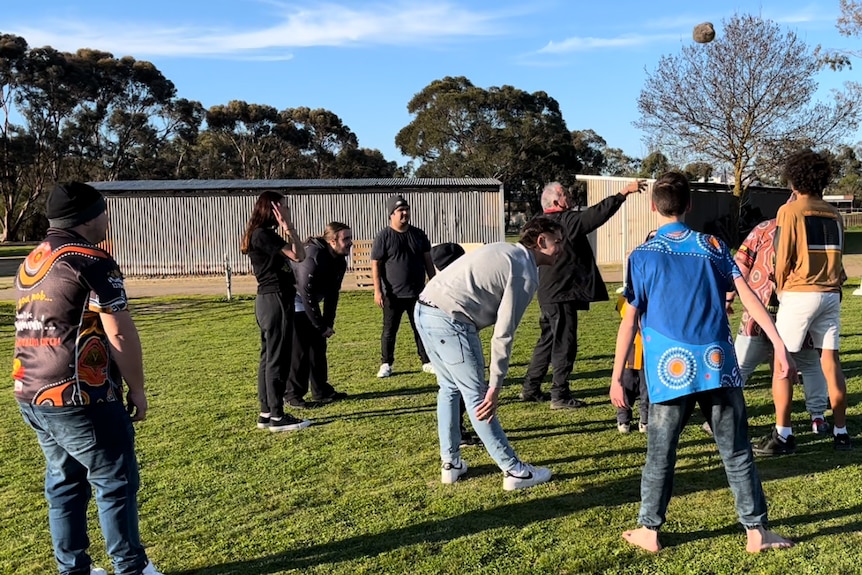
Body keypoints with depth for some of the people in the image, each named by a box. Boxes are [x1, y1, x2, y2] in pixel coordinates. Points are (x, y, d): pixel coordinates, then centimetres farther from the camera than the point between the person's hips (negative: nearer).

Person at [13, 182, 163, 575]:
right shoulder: (91, 262, -14)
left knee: (64, 484, 17)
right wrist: (137, 390, -8)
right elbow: (120, 335, -17)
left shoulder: (30, 263, 13)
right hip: (79, 399, -8)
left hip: (32, 396, 9)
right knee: (116, 483, 3)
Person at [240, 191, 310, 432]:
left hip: (270, 300, 11)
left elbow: (297, 254, 13)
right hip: (275, 300, -11)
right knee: (278, 359, -5)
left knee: (269, 357, 12)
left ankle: (266, 414, 19)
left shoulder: (263, 234, 16)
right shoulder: (263, 234, -14)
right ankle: (277, 417, 1)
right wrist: (288, 227, -17)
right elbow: (298, 255, -19)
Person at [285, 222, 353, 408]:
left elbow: (332, 294, 3)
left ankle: (322, 391, 16)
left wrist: (328, 323, -3)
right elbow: (306, 294, -28)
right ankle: (293, 395, 3)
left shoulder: (339, 261, -4)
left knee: (318, 347, 8)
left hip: (311, 304, 8)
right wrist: (321, 326, -23)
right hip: (294, 304, -8)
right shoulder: (312, 257, -29)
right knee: (298, 350, -8)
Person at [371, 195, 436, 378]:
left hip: (417, 293, 3)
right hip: (393, 295, -3)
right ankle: (386, 364, 19)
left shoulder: (418, 234, 6)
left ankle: (427, 362, 19)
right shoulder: (383, 237, -6)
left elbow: (428, 261, 11)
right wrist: (377, 290, -12)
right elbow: (375, 264, -7)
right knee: (389, 331, 6)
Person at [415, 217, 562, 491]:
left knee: (449, 387, 20)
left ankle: (451, 463, 28)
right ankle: (514, 470, 11)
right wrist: (495, 386, -8)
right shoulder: (526, 273, -5)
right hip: (450, 321, -9)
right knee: (477, 396, 0)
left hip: (424, 310, 9)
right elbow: (503, 333, -10)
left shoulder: (505, 251, 21)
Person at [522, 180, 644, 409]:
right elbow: (597, 214, -19)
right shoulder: (565, 221, -15)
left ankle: (530, 388, 23)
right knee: (564, 343, -3)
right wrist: (624, 192, -16)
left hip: (548, 294, 10)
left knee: (548, 340, 18)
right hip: (562, 295, -10)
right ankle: (560, 395, 3)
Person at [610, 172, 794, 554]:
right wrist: (778, 344, -2)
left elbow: (630, 321, -2)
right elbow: (747, 295, -2)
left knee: (661, 453, 9)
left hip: (670, 369, -2)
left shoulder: (642, 256, 0)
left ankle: (649, 531, 19)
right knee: (737, 452, 12)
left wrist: (617, 376, 2)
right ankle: (757, 531, 21)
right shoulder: (713, 246, 7)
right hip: (717, 364, 2)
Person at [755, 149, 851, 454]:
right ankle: (840, 431, 15)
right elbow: (836, 255, 12)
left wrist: (780, 292, 7)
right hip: (831, 294, 6)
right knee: (831, 361, 10)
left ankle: (783, 435, -1)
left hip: (800, 294, -6)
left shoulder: (791, 210, -6)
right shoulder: (834, 214, 12)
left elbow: (783, 259, -7)